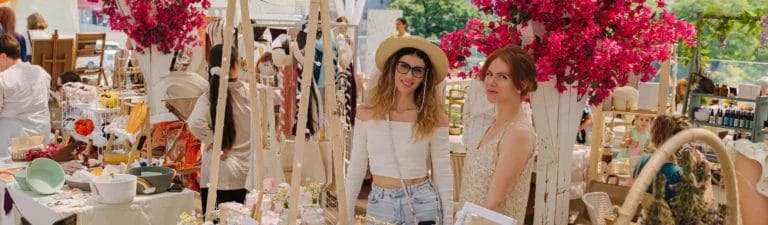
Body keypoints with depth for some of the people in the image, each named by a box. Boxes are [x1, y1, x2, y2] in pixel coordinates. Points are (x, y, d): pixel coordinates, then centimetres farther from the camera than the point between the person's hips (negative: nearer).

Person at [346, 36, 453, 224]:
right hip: (379, 204, 1)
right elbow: (356, 169, 2)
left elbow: (443, 174, -1)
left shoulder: (434, 117, -6)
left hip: (422, 204, -1)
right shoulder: (366, 113, -4)